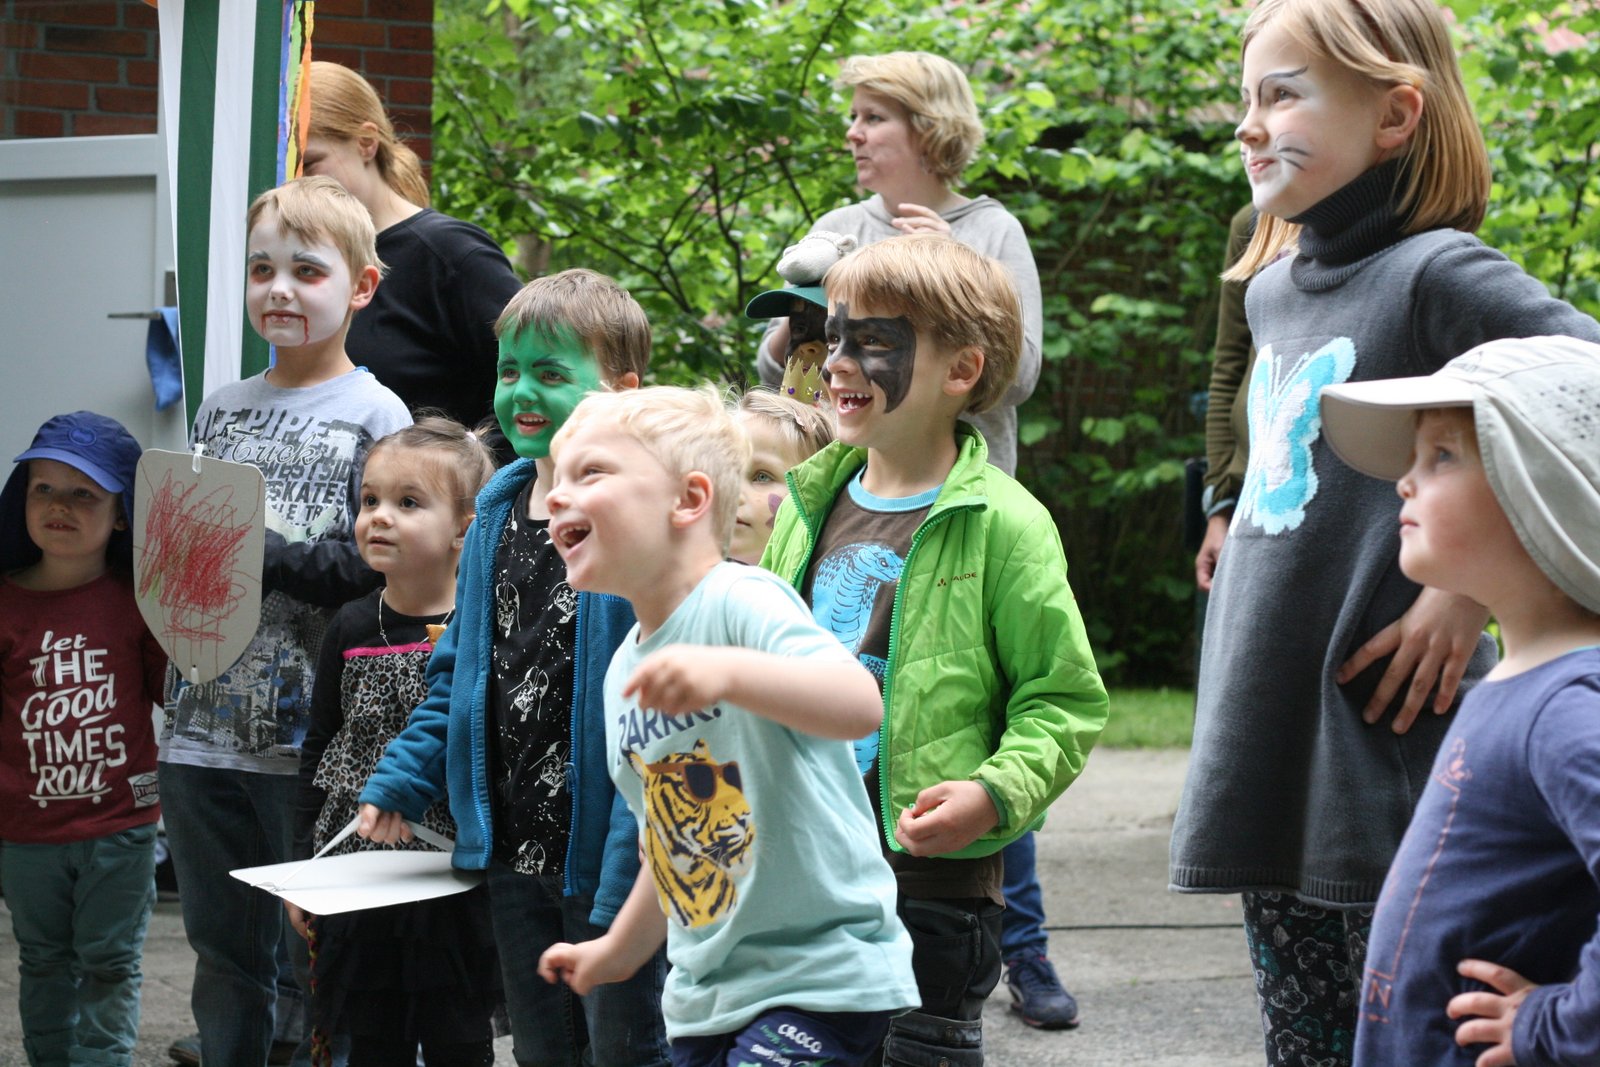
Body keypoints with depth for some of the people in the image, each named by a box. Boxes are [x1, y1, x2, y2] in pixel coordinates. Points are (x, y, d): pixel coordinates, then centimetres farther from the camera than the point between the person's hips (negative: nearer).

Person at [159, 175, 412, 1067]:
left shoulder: (374, 416, -3)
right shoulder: (222, 410, 14)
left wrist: (271, 558, -20)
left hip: (310, 734, -5)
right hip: (205, 728, 5)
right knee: (223, 953, 14)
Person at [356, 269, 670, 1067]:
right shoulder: (497, 514, 9)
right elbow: (459, 672, 19)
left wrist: (639, 856, -24)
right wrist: (401, 781, 12)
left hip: (605, 854, -7)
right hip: (514, 853, 7)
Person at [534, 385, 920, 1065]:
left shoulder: (739, 601, -15)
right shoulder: (625, 670, 9)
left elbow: (861, 704, -33)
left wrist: (727, 672, -48)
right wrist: (619, 950, 32)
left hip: (820, 977, -8)